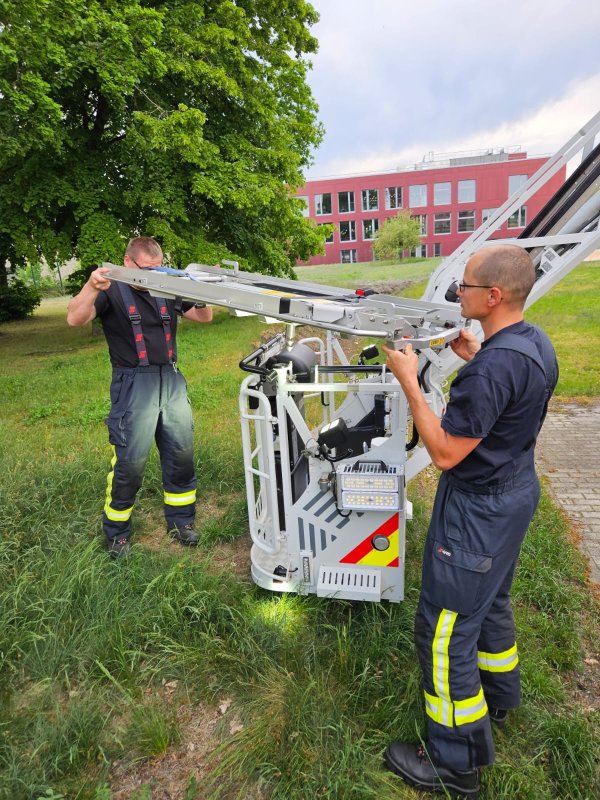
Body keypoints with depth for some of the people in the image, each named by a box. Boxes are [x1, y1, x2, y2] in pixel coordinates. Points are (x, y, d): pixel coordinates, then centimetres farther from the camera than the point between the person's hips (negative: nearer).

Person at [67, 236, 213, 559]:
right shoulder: (112, 291, -1)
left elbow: (204, 317, 16)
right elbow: (75, 319, -14)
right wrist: (92, 287, -30)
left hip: (171, 380, 5)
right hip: (133, 384, -5)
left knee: (182, 455, 9)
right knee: (129, 463, 0)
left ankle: (180, 521, 27)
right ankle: (116, 532, 20)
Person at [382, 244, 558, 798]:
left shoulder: (493, 367, -31)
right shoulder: (536, 342, 0)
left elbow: (445, 453, -26)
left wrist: (409, 381, -21)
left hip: (479, 509, -10)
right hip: (517, 489, 10)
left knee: (445, 631, 5)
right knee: (491, 601, 29)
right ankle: (498, 697, 53)